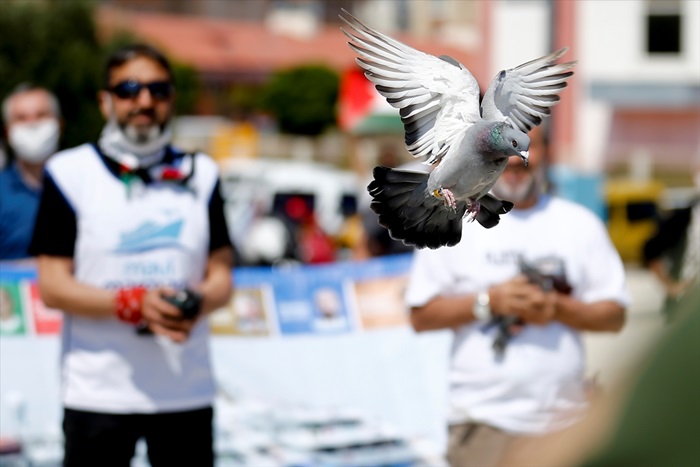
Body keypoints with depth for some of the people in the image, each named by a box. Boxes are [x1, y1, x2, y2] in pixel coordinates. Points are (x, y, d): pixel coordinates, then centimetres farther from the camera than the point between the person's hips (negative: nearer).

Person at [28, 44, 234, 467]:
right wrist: (133, 303, -19)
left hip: (188, 394, 3)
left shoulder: (201, 174, 11)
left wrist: (196, 304, -13)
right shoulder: (70, 173, 0)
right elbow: (53, 287, -5)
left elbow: (221, 277, 10)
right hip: (97, 394, -3)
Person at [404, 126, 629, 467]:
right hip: (483, 420, -2)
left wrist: (558, 308, -11)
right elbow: (421, 316, 0)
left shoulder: (580, 224, 10)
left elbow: (615, 315, 6)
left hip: (565, 419, 3)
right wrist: (489, 300, -12)